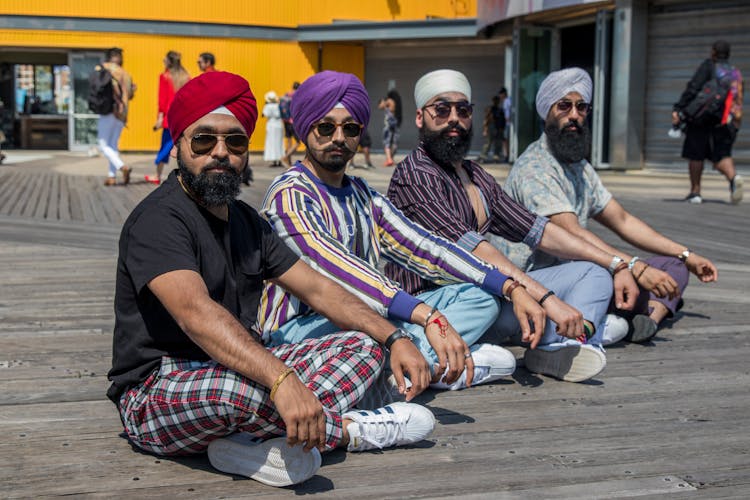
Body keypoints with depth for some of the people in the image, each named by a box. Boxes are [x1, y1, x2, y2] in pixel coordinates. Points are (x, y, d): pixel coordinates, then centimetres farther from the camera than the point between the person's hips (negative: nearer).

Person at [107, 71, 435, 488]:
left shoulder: (245, 220, 12)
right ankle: (348, 429, -11)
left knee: (363, 346, 0)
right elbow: (196, 313, -34)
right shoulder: (159, 219, -16)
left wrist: (395, 338, -3)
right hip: (156, 397, -8)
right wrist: (282, 380, -47)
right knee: (235, 386, -40)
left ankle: (258, 441, -24)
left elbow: (316, 289, 11)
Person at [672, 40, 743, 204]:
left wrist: (679, 109, -14)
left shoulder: (708, 66, 1)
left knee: (695, 155, 7)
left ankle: (695, 191, 8)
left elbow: (693, 88, -11)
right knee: (722, 155, 7)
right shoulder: (736, 73, 18)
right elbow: (739, 100, 16)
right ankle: (734, 177, -23)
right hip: (728, 121, 5)